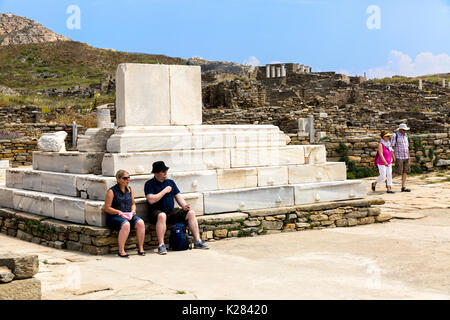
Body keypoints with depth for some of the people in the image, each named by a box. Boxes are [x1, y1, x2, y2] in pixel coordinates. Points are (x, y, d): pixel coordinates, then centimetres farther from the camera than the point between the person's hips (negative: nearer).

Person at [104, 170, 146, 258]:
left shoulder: (130, 190, 15)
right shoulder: (112, 191, -4)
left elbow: (133, 204, 25)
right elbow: (107, 208, -6)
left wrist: (133, 210, 3)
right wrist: (118, 212, -18)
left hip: (129, 216, 6)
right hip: (114, 217, -6)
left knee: (140, 223, -23)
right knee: (126, 224, -37)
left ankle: (140, 248, -13)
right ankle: (121, 251, -29)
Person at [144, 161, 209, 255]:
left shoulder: (170, 182, 18)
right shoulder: (149, 184, -1)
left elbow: (178, 196, 13)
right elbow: (151, 200, -16)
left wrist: (184, 206, -7)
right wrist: (164, 191, -10)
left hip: (171, 212, 6)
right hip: (156, 212, -6)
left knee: (191, 213, -11)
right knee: (162, 215, -40)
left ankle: (197, 241, -10)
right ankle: (161, 245, -38)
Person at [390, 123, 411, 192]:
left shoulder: (405, 136, 12)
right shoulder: (395, 135, -9)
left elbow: (407, 147, 17)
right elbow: (392, 146, -11)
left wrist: (409, 157, 13)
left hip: (405, 157, 6)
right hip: (398, 157, -6)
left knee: (405, 172, 0)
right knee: (398, 172, -8)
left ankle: (403, 187, 1)